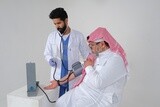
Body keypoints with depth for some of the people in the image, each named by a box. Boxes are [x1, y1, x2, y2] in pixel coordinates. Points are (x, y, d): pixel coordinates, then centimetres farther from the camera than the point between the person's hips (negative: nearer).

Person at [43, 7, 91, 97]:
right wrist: (50, 59, -11)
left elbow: (87, 54, 0)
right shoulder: (52, 36, 2)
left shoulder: (78, 36, -4)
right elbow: (47, 53, 12)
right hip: (57, 77, 2)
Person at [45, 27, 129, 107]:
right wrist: (59, 82, 14)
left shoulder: (115, 59, -21)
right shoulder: (98, 57, 6)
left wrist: (89, 67, -12)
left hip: (100, 100, -8)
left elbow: (98, 83, -29)